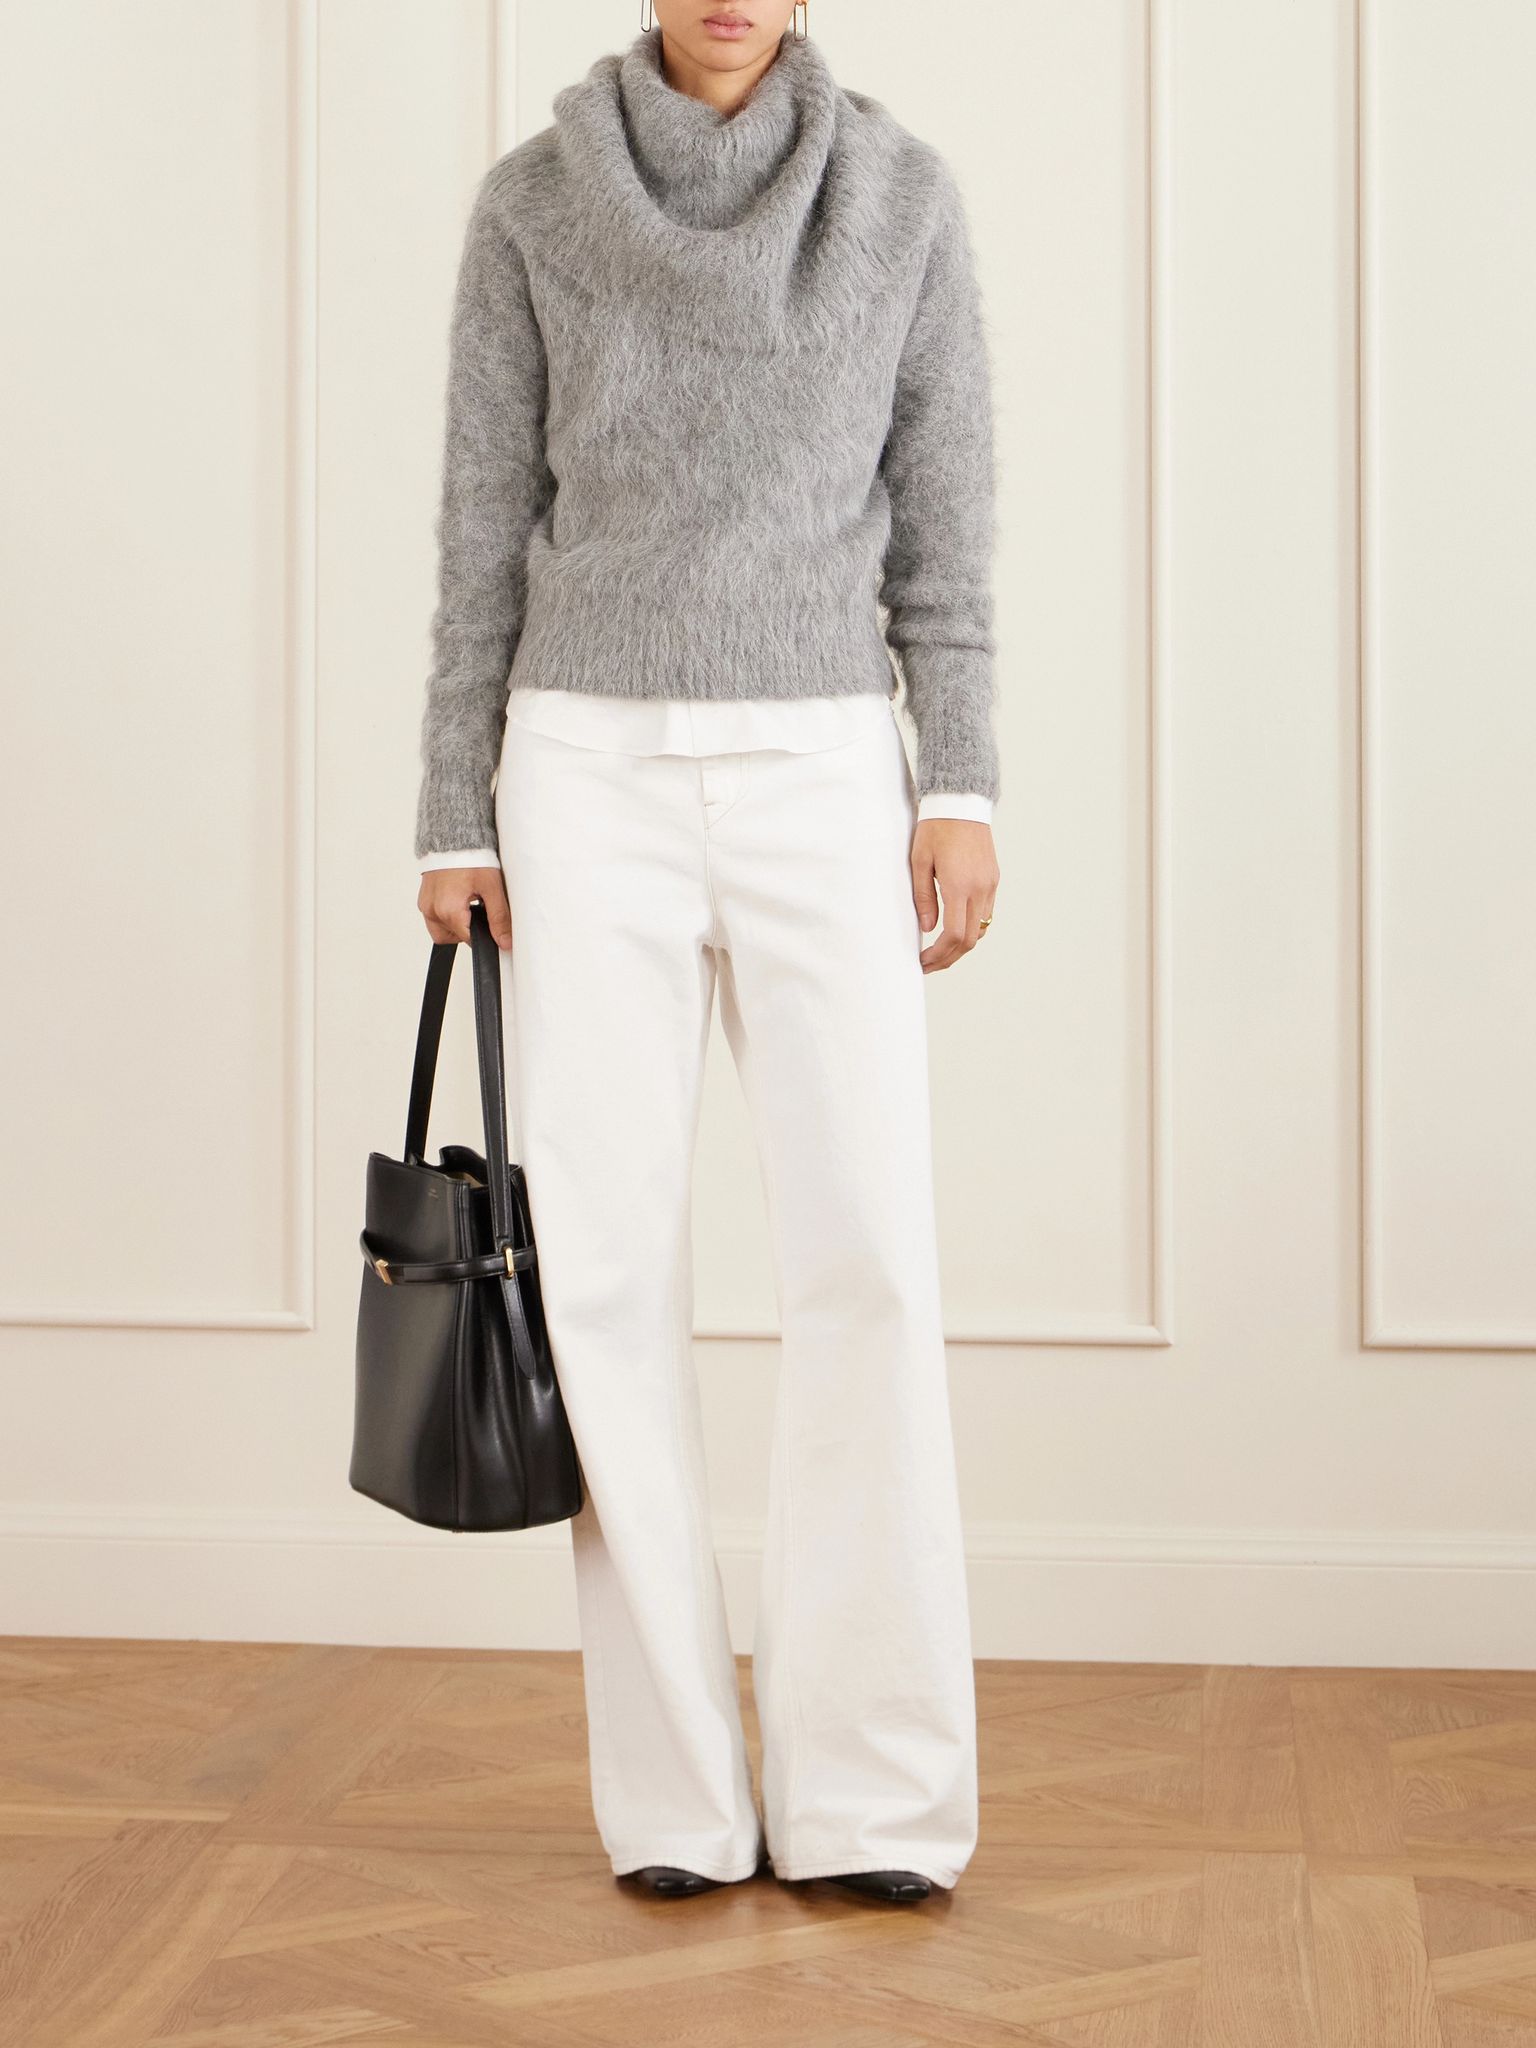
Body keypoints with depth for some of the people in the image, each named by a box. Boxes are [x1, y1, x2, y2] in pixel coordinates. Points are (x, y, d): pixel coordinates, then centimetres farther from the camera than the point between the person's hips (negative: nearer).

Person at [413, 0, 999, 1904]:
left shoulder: (903, 194, 5)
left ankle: (870, 1791, 1)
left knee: (869, 1262, -8)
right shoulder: (532, 202, 3)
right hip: (593, 780, 0)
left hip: (822, 782, 0)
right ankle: (675, 1788, 8)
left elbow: (943, 516, 5)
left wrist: (960, 791, -4)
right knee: (611, 1268, -3)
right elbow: (488, 530, 5)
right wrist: (455, 822, 2)